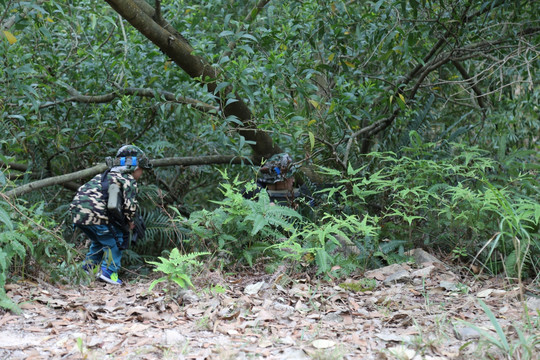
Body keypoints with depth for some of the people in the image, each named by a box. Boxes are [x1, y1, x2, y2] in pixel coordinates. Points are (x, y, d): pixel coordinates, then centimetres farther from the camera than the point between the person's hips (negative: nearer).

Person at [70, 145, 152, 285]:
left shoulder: (105, 175, 29)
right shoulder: (129, 180, 4)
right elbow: (130, 205, -8)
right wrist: (129, 222, 12)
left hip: (77, 212, 8)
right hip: (95, 214, -8)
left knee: (99, 241, 28)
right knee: (114, 241, 9)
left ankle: (88, 269, 32)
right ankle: (109, 272, 3)